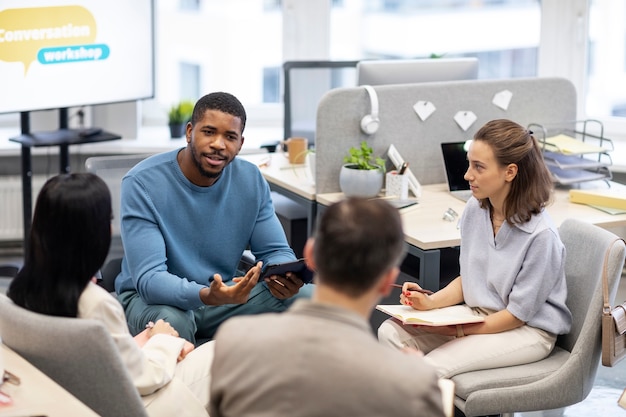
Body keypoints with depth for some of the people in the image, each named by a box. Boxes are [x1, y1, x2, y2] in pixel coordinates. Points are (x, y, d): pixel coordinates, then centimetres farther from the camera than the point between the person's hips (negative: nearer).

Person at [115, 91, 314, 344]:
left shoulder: (251, 180, -4)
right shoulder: (142, 182, -20)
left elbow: (276, 251, 2)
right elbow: (149, 279, -27)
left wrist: (282, 277, -25)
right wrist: (207, 296, -46)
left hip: (224, 292, 5)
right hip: (150, 297, -5)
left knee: (310, 299, -15)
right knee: (171, 321, -40)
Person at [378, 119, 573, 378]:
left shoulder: (541, 235, -23)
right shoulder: (475, 209, -4)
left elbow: (518, 313, -16)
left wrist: (460, 331, -17)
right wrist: (430, 302, -8)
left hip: (528, 330, -7)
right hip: (477, 313, 7)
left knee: (433, 366, -27)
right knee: (390, 332, -13)